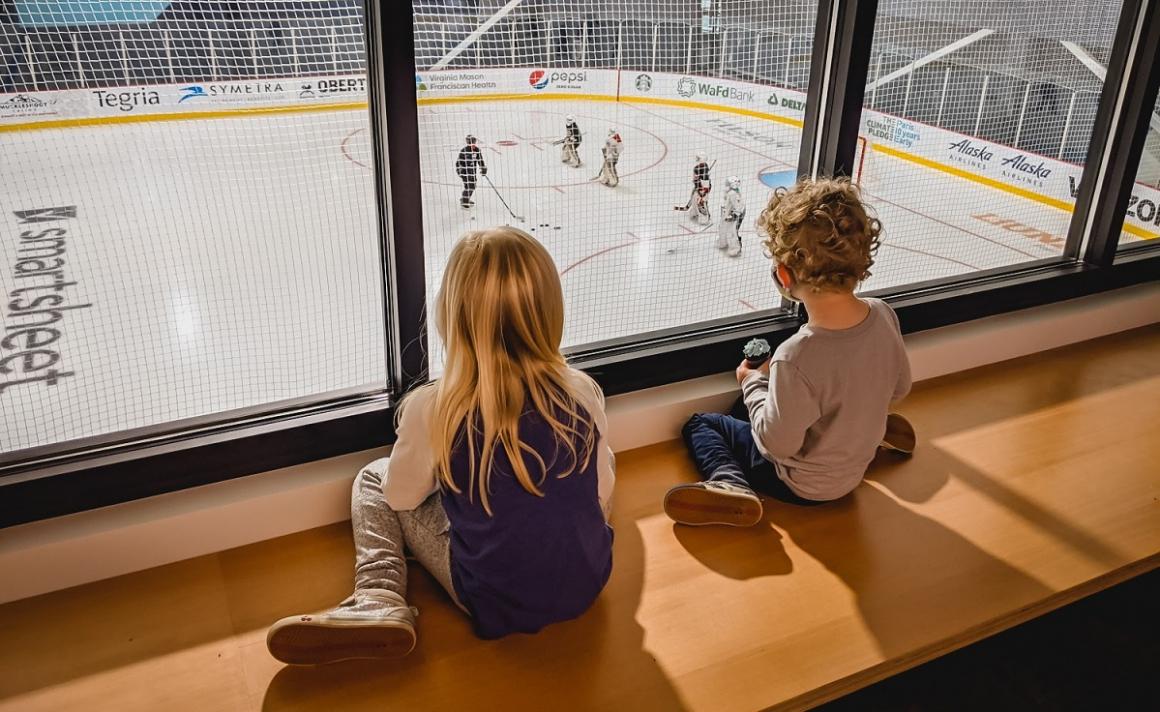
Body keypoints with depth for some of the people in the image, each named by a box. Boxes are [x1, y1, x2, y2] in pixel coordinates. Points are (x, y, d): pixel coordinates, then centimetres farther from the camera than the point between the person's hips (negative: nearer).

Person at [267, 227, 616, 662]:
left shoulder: (433, 409, -21)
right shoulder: (583, 392, -13)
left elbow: (401, 495, -2)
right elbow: (602, 494, 2)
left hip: (497, 604, -2)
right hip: (587, 584, 3)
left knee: (373, 479, 13)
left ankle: (379, 600, -3)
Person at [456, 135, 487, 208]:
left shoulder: (477, 150, -1)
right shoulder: (464, 150, -20)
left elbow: (480, 160, 11)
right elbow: (459, 161, -17)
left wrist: (483, 168, 8)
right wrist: (459, 170, -24)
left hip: (472, 171, 7)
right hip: (464, 171, -7)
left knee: (472, 186, 15)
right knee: (468, 186, -14)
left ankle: (466, 200, 36)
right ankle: (463, 202, -2)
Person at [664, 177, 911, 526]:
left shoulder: (796, 358, -39)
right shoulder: (883, 315, -19)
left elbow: (779, 443, -25)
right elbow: (899, 387, -1)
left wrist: (753, 382, -12)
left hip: (801, 484, -6)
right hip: (854, 467, 7)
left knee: (699, 424, 8)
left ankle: (730, 485, -12)